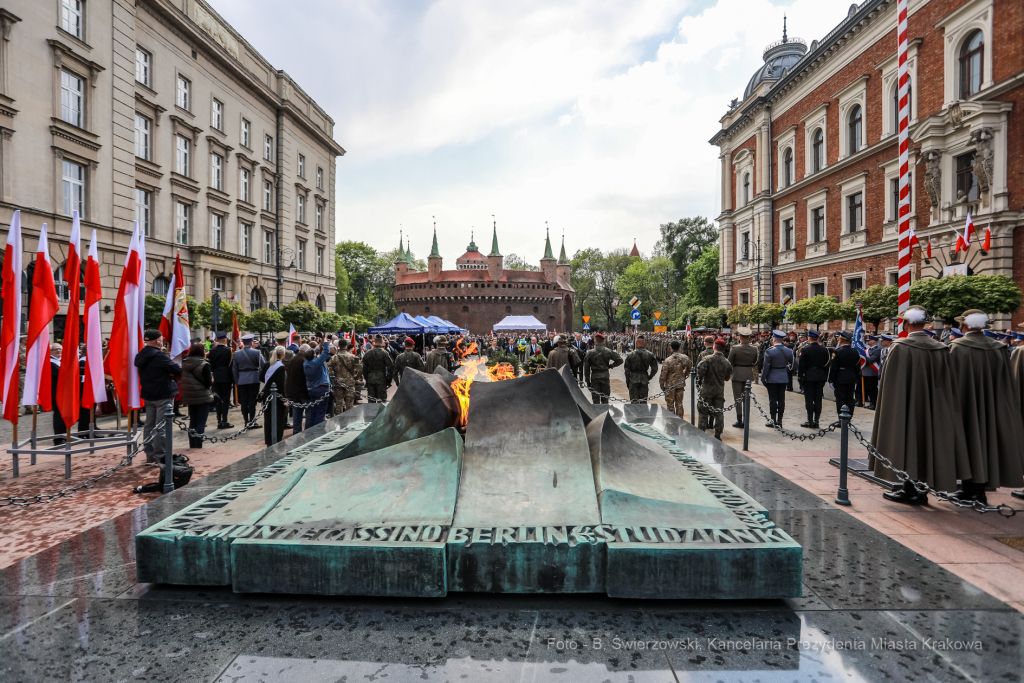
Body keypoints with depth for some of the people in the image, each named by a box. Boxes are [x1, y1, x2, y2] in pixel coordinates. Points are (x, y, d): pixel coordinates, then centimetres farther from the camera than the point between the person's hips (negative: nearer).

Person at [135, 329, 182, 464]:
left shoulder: (140, 356, 6)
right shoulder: (160, 356, -18)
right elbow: (178, 370, -17)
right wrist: (173, 373, 6)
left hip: (148, 395, 8)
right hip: (163, 395, -8)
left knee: (149, 425, 13)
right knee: (161, 427, -3)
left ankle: (150, 456, 19)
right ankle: (160, 457, 1)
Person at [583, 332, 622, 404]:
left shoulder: (590, 352, -5)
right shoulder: (608, 351, -2)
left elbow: (586, 367, -2)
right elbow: (619, 360, -2)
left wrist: (587, 380, 5)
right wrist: (610, 366, 11)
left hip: (594, 377, -1)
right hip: (605, 376, 2)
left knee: (596, 399, 3)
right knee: (605, 399, 11)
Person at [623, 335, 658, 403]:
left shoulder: (631, 354, -6)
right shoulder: (650, 355, -2)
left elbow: (626, 369, -3)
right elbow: (655, 368, 1)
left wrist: (627, 381, 6)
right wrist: (649, 377, 14)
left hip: (633, 380, -1)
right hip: (644, 380, 1)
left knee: (634, 401, 4)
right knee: (644, 401, 10)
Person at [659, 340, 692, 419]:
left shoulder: (668, 360, -18)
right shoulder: (684, 358, -4)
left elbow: (663, 374, -13)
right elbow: (690, 365, 16)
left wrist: (662, 385, -1)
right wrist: (686, 374, 30)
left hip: (670, 385, -4)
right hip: (681, 384, 4)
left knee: (670, 405, 6)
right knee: (679, 404, 14)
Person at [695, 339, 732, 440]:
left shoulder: (707, 359, -14)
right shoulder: (727, 362, -2)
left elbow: (700, 372, -21)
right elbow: (727, 378, 7)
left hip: (707, 389, -3)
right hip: (720, 390, 3)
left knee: (703, 412, 6)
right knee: (719, 413, 9)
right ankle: (718, 435, 12)